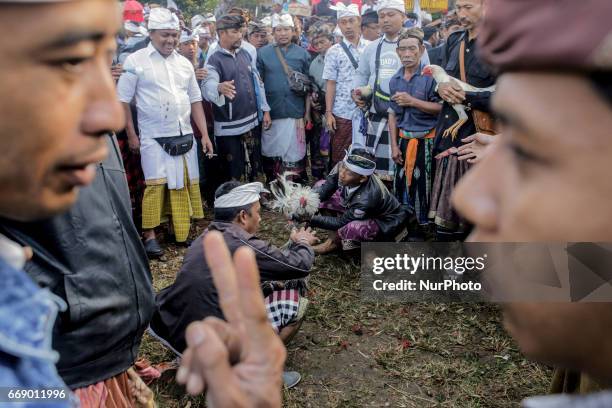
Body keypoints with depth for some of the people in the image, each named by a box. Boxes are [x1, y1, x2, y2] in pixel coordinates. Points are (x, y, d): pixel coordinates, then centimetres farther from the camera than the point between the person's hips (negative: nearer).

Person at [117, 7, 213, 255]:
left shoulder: (184, 63, 9)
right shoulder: (136, 61, -4)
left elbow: (195, 100, 12)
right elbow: (122, 100, -3)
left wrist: (204, 134, 6)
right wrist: (131, 135, -6)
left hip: (184, 136, 5)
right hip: (154, 138, -4)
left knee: (185, 185, 8)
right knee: (155, 186, -3)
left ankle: (182, 232, 21)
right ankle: (149, 236, 9)